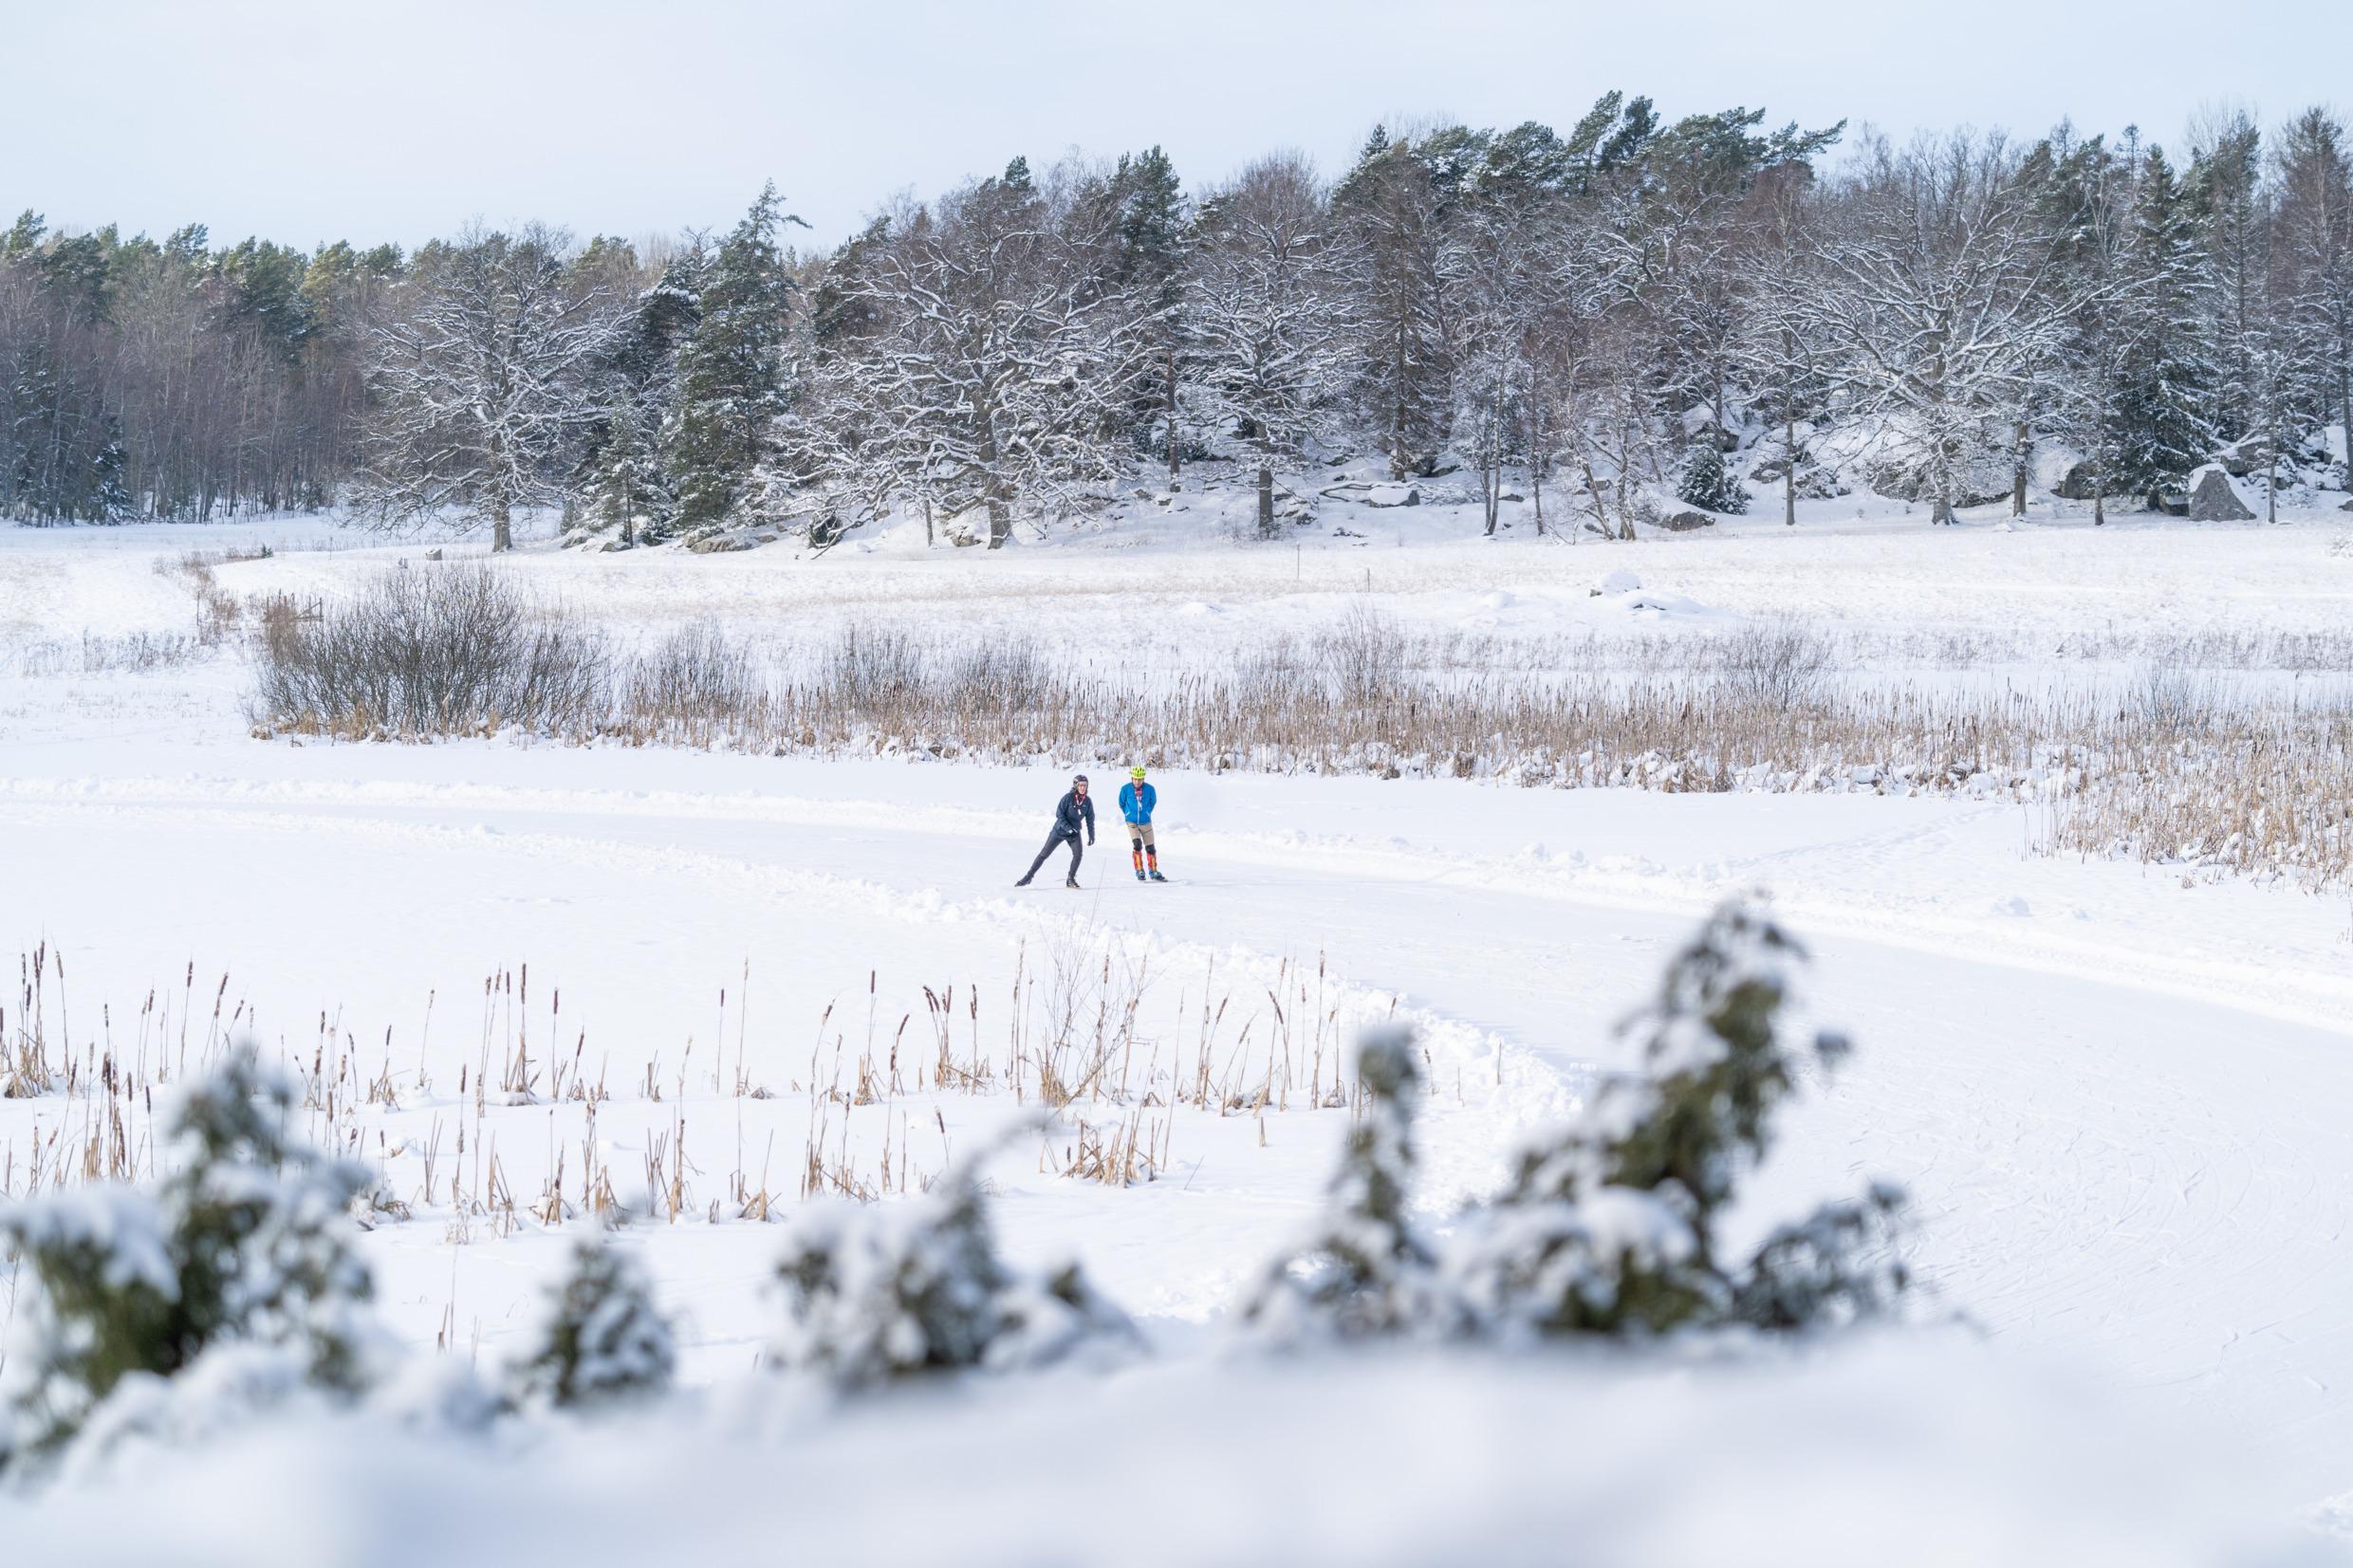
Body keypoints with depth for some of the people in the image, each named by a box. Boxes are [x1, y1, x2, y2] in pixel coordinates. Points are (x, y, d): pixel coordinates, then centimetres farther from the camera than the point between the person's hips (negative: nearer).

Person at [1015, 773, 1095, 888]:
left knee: (1078, 853, -19)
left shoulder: (1087, 802, -5)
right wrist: (1067, 827, -28)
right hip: (1060, 830, -3)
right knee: (1044, 854, 1)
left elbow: (1090, 819, 6)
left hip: (1074, 833, 3)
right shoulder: (1068, 798, -17)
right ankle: (1028, 877, 11)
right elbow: (1059, 813, -17)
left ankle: (1071, 879, -3)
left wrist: (1091, 835, 6)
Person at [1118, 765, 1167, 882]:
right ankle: (1139, 871, -7)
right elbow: (1121, 803, 7)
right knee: (1137, 844, -19)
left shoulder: (1149, 789, -9)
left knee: (1150, 848, 6)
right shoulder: (1125, 789, -10)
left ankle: (1154, 872, 20)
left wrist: (1146, 813, 10)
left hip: (1146, 822, 2)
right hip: (1132, 823, -2)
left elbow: (1153, 802, 10)